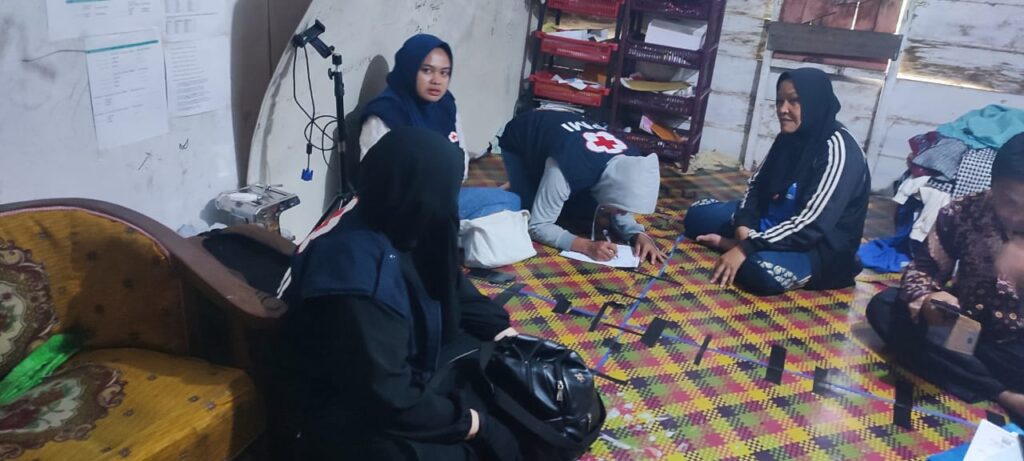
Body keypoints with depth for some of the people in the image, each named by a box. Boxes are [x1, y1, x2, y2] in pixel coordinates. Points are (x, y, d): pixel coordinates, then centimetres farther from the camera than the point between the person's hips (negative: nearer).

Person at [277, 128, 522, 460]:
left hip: (413, 364, 9)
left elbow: (451, 286, 12)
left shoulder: (397, 226, -6)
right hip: (359, 416, -9)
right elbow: (386, 398, -30)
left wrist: (501, 330, 3)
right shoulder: (359, 274, -33)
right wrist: (465, 421, -19)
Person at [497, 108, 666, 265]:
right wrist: (587, 246, -48)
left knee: (588, 212, -4)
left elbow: (621, 211, -10)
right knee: (528, 212, -18)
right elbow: (537, 226, -37)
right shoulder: (570, 170, -45)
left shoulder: (631, 163, -26)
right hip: (519, 142, -4)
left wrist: (639, 235, -31)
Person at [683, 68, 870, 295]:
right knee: (698, 213, 4)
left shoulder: (837, 149, -23)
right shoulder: (789, 137, 3)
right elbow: (758, 184, 7)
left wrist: (745, 248, -32)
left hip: (822, 247, -8)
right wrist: (743, 225, -14)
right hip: (773, 221, 8)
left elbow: (812, 222, -30)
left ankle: (727, 244, -11)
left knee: (762, 269, -39)